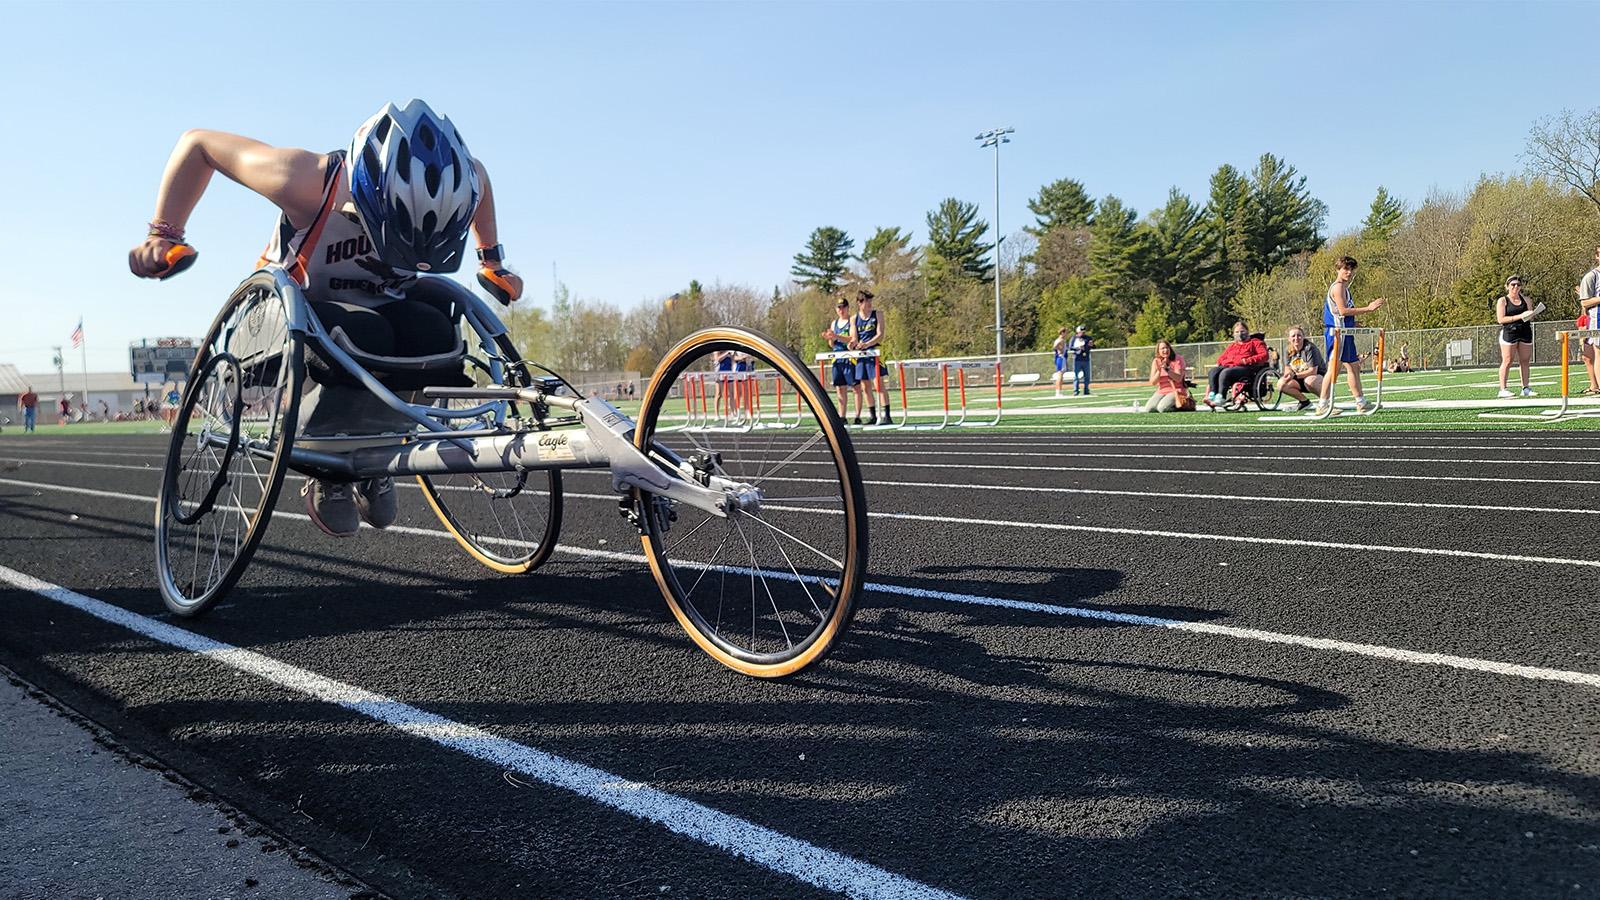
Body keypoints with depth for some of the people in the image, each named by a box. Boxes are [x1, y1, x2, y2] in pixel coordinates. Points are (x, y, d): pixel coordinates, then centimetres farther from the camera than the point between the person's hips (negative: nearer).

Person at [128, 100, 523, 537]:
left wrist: (493, 260, 10)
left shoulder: (443, 184, -24)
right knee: (363, 335, -38)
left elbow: (478, 173, 4)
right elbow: (198, 143, -19)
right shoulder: (307, 183, -34)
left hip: (377, 302, 4)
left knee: (435, 334, -32)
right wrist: (163, 233, -22)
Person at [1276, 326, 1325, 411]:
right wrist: (1288, 375, -23)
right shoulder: (1287, 349, -1)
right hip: (1300, 379, 6)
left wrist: (1295, 375, -30)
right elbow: (1287, 369, 2)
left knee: (1309, 380, -41)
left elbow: (1313, 371, -24)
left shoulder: (1309, 347, -19)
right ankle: (1304, 401, 3)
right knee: (1281, 384, -18)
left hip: (1319, 376, -6)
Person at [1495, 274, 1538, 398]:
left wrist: (1530, 315, -5)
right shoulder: (1502, 300, 2)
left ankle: (1525, 388, 10)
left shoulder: (1525, 300, 16)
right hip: (1509, 332, -5)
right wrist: (1519, 316, -16)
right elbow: (1500, 319, -8)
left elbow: (1531, 317, 19)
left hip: (1525, 332, 5)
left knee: (1525, 361, 5)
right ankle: (1503, 389, -9)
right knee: (1507, 361, -9)